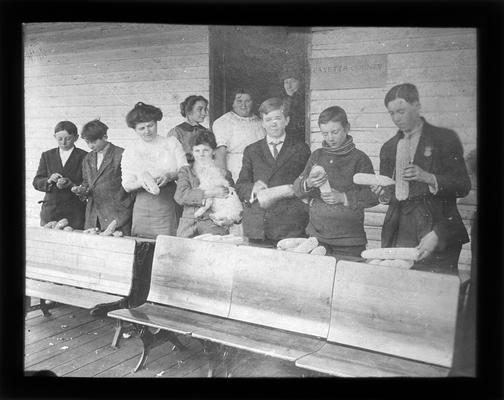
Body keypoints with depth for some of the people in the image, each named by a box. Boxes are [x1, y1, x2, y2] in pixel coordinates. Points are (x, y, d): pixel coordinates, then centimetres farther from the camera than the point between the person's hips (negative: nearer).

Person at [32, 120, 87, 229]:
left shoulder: (84, 157, 1)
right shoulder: (47, 156, 13)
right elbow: (36, 183, 9)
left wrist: (70, 184, -20)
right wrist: (49, 180, -12)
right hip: (50, 211, 3)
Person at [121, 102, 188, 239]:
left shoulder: (172, 143, 8)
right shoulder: (130, 152, 8)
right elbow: (127, 186, 2)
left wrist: (170, 176, -16)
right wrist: (141, 182, -18)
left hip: (171, 206, 0)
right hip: (144, 209, 0)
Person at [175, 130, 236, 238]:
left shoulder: (223, 174, 14)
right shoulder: (185, 171, 16)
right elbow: (180, 196, -3)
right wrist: (209, 193, -12)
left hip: (215, 226, -1)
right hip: (188, 225, 1)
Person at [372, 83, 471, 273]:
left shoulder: (445, 138, 4)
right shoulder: (388, 147, 18)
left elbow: (463, 186, -1)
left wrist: (428, 178, -15)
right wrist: (383, 192, 1)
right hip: (398, 235, 4)